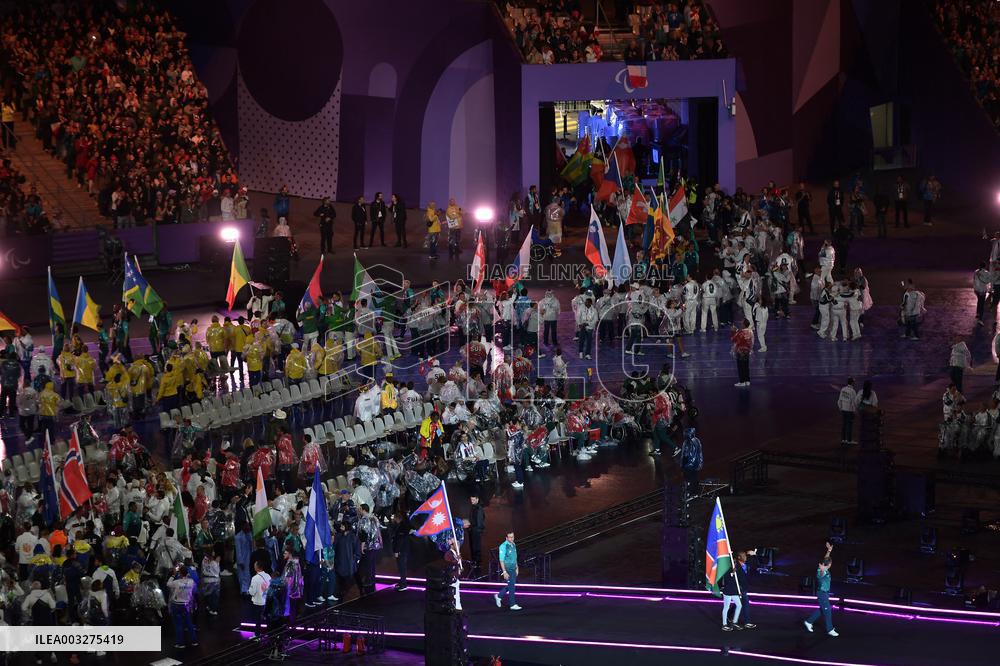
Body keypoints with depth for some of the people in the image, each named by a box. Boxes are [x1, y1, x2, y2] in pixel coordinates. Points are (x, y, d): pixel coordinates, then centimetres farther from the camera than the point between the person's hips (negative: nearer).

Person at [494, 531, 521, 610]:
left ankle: (499, 596, 32)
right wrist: (504, 572, -21)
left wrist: (517, 568, 20)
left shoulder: (513, 545, 7)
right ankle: (512, 605, 4)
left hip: (513, 569, 8)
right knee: (511, 586, -4)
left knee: (511, 585, 15)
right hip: (507, 569, -8)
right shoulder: (503, 546, -17)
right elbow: (501, 560, -18)